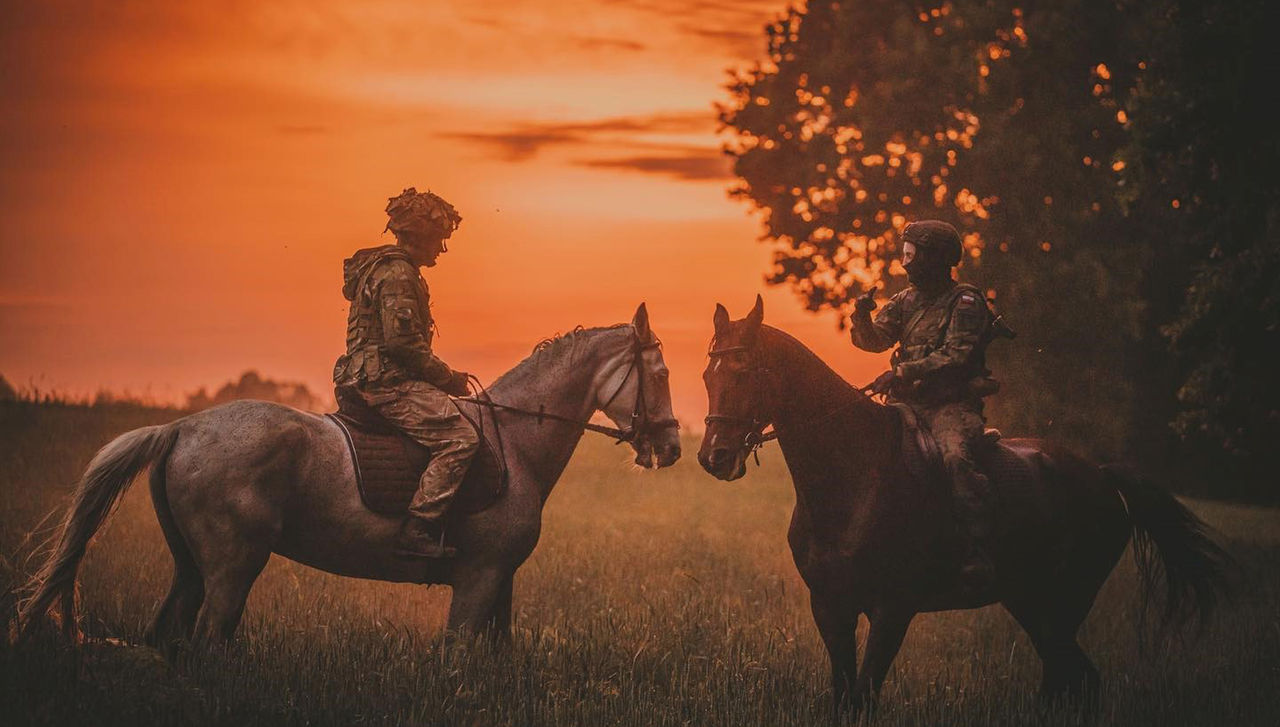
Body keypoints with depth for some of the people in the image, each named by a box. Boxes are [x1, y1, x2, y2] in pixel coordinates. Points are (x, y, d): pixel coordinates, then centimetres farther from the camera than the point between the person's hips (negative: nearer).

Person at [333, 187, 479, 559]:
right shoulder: (397, 274, -11)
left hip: (371, 382, 11)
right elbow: (402, 343, -20)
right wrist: (447, 377, -9)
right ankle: (418, 531, -26)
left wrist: (443, 377, 19)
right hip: (389, 383, -11)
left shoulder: (384, 268, 23)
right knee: (459, 438, -20)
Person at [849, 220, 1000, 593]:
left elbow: (955, 355, -16)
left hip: (953, 404, -7)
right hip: (910, 404, 7)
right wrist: (862, 317, -13)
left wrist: (902, 372, -24)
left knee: (956, 457, -33)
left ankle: (976, 553, -37)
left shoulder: (965, 302, -4)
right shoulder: (905, 302, 16)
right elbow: (873, 339, 9)